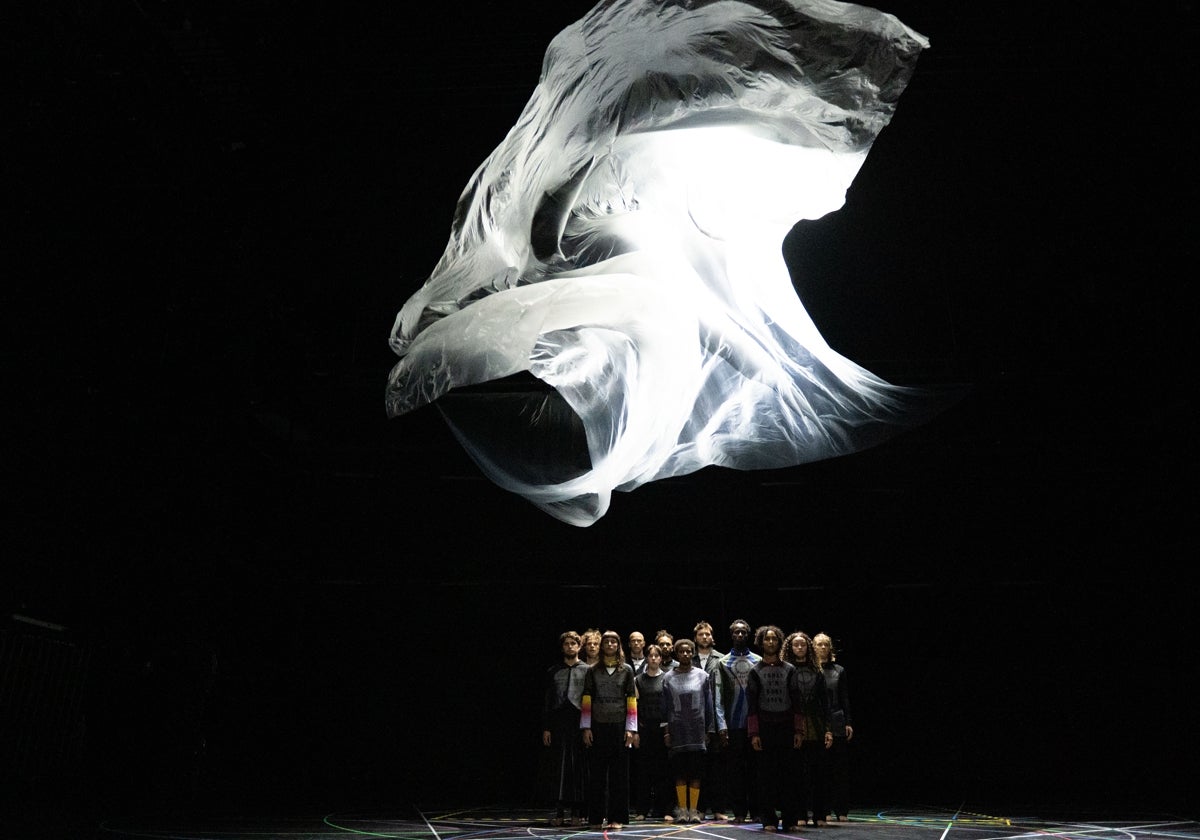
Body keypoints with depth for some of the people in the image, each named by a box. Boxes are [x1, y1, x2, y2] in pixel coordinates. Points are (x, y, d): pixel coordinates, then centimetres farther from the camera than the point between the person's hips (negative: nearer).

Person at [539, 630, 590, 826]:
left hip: (579, 724, -2)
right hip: (558, 725, 2)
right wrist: (546, 727, 4)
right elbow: (546, 701, 12)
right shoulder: (553, 671, 14)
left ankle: (576, 811, 4)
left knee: (578, 768, -1)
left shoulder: (587, 670, 8)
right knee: (558, 768, 0)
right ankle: (560, 811, 4)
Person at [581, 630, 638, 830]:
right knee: (596, 773, 1)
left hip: (619, 727, 0)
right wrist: (586, 727, -1)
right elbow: (586, 700, 6)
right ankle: (595, 818, 7)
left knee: (619, 774, -1)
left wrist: (631, 729, -2)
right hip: (597, 727, 1)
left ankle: (617, 818, 4)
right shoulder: (593, 671, 8)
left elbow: (632, 701, 4)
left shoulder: (626, 670, 7)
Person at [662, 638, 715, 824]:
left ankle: (694, 809, 5)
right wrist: (665, 730, 0)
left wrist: (710, 730, 2)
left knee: (696, 772, -1)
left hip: (697, 731, 0)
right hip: (677, 732, 0)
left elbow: (709, 705, 7)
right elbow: (665, 707, 6)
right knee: (679, 771, 1)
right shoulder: (668, 678, 5)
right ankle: (682, 809, 8)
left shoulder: (703, 676, 6)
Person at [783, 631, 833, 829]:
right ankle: (798, 816, 6)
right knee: (796, 773, 0)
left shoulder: (816, 672, 11)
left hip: (815, 729, 3)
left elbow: (824, 702, 11)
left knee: (816, 772, 4)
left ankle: (818, 815, 11)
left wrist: (828, 729, 5)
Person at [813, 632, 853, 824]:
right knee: (820, 768, 2)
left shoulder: (839, 671, 9)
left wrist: (848, 722, 4)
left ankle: (841, 810, 5)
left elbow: (844, 699, 10)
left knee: (841, 768, 0)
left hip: (837, 724, 2)